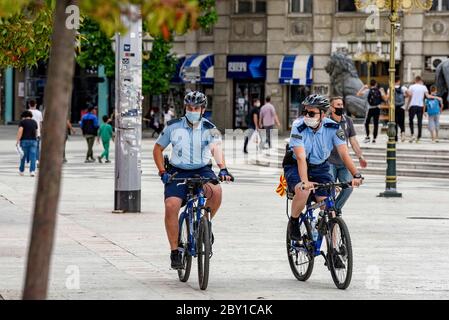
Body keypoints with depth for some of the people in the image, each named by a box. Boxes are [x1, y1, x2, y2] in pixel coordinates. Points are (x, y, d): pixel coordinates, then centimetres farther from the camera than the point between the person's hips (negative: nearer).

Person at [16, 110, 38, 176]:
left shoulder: (22, 122, -1)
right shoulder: (34, 122, 12)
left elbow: (20, 131, -13)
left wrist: (18, 141, -15)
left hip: (24, 141, -2)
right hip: (33, 141, 2)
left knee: (23, 156, 10)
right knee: (33, 157, -1)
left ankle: (21, 171, 22)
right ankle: (32, 171, -13)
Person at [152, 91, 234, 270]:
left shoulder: (209, 129, -5)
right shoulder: (174, 127, -1)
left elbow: (216, 148, -24)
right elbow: (158, 149, 9)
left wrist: (222, 169, -42)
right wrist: (162, 172, -5)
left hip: (202, 171, 0)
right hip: (178, 172, 0)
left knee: (216, 191, -33)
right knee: (171, 206, -25)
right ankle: (175, 252, -12)